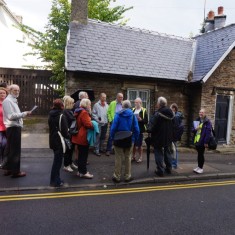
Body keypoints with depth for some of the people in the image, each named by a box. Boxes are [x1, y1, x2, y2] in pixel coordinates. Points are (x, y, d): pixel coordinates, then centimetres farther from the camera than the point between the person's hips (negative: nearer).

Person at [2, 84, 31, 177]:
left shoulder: (13, 101, 19)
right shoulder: (7, 101, -13)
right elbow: (11, 116, -22)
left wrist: (23, 114, 10)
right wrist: (24, 114, -22)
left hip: (15, 127, 10)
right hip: (13, 128, -10)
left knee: (10, 149, 16)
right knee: (15, 150, -4)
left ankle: (8, 169, 27)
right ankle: (15, 171, 5)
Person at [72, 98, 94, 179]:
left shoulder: (78, 111, 13)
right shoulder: (84, 112, -18)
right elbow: (88, 124, -25)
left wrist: (91, 124, 10)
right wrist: (93, 125, -6)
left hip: (79, 136, 10)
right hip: (83, 137, -10)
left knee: (81, 154, 17)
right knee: (84, 155, -1)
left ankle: (80, 170, 26)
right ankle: (83, 172, 9)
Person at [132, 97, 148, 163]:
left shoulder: (144, 110, -4)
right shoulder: (133, 110, 10)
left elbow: (146, 121, -8)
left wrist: (141, 120, -24)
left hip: (140, 130, -4)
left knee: (139, 145, 2)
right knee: (133, 144, 11)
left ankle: (140, 157, 16)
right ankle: (133, 156, 26)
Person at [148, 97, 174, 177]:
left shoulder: (157, 114, -21)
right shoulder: (171, 113, 2)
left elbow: (151, 126, -23)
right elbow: (173, 126, 11)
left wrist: (149, 130, -5)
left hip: (158, 137, -6)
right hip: (168, 137, 7)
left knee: (159, 153, 5)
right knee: (168, 152, 19)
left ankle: (160, 170, 8)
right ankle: (168, 168, 30)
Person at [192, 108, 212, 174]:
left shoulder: (207, 122, -9)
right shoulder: (197, 120, 13)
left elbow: (208, 133, -15)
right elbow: (193, 130, 15)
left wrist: (206, 142, -19)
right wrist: (195, 128, -8)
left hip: (202, 141, -6)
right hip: (197, 140, 6)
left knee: (201, 154, 1)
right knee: (199, 154, 15)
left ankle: (201, 168, 13)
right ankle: (198, 166, 25)